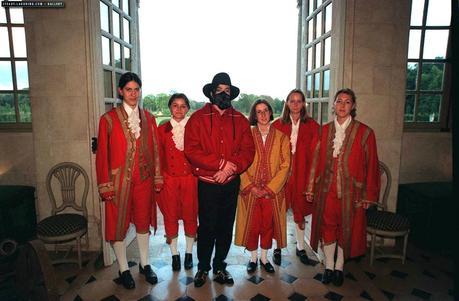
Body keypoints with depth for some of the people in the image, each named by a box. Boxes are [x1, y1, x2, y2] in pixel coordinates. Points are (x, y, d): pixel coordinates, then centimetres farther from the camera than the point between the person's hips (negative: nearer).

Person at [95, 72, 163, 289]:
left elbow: (155, 148, 7)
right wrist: (105, 185, -8)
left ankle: (144, 264, 32)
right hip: (119, 180, -3)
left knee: (143, 221, 14)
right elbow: (102, 154, -5)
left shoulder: (148, 118, 5)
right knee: (118, 224, 9)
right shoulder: (108, 119, -5)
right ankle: (123, 269, 28)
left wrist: (157, 178, 4)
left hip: (144, 179, 3)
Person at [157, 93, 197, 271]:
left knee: (190, 216, 8)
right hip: (169, 180, 1)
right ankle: (174, 254, 26)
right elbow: (159, 157, 6)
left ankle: (189, 253, 27)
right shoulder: (162, 129, 4)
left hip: (190, 178, -1)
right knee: (170, 216, 9)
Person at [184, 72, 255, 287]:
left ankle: (219, 267, 32)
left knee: (226, 227, 12)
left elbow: (248, 150, 1)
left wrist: (231, 168, -15)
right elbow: (191, 150, -12)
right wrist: (222, 163, -16)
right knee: (207, 227, 7)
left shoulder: (240, 120, 8)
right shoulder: (198, 118, -2)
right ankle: (203, 267, 29)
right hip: (207, 183, -3)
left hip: (232, 183, 3)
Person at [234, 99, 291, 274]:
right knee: (251, 225, 7)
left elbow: (285, 166, -3)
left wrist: (269, 188, -11)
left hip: (273, 191, 1)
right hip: (250, 191, 0)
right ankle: (253, 258, 28)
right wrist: (251, 187, -12)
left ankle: (264, 258, 31)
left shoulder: (281, 137, 2)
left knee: (268, 225, 11)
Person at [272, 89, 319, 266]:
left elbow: (314, 154, 0)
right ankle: (278, 248, 23)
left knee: (300, 210, 11)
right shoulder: (278, 125, 3)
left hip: (301, 174, 0)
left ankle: (300, 247, 29)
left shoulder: (311, 126, 3)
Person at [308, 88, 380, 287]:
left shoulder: (365, 133, -5)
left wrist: (369, 195, -4)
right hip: (326, 189, 2)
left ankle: (339, 267, 31)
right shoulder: (325, 130, 3)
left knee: (347, 229, 11)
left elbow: (371, 166, -3)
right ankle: (328, 267, 28)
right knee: (327, 227, 10)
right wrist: (312, 187, 4)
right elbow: (317, 160, 4)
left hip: (351, 191, -2)